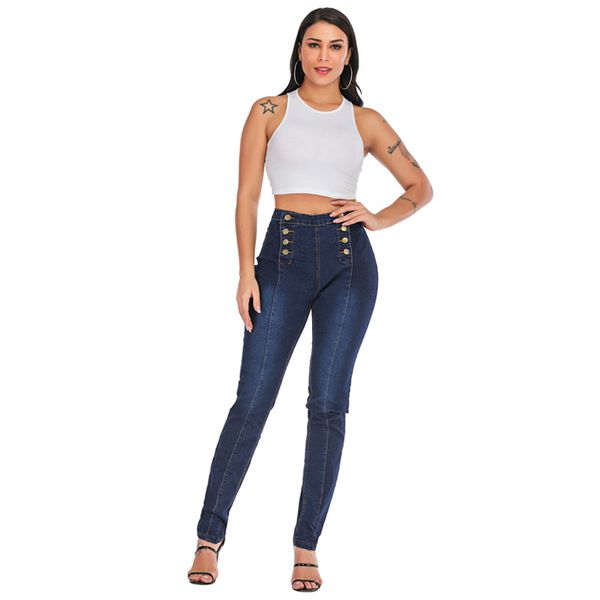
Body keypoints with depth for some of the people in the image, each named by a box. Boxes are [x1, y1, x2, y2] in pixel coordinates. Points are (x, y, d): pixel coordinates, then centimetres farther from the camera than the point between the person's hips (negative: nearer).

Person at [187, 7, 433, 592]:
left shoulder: (365, 122, 11)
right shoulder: (269, 111, 7)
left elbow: (420, 187, 18)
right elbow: (247, 194, 2)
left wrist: (379, 218, 0)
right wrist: (247, 272, -7)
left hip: (349, 260, 1)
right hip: (285, 256, -1)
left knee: (328, 405, 1)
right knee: (252, 401, -4)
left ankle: (306, 547, 9)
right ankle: (209, 538, 5)